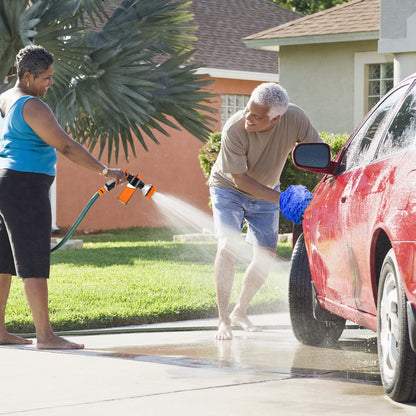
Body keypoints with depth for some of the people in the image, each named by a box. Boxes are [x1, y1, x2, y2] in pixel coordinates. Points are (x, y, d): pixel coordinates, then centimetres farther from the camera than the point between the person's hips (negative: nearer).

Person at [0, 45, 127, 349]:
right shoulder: (32, 107, -16)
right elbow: (66, 146, -22)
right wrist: (104, 171, -23)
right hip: (25, 189, -10)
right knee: (35, 264, -9)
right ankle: (45, 335, -10)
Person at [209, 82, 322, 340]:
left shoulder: (295, 119, -27)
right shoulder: (235, 129, -34)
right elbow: (239, 178, -27)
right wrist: (280, 198, -34)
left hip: (266, 194, 4)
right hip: (229, 189, -4)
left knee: (267, 256, 2)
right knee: (227, 248, -20)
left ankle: (240, 312, 21)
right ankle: (224, 321, -16)